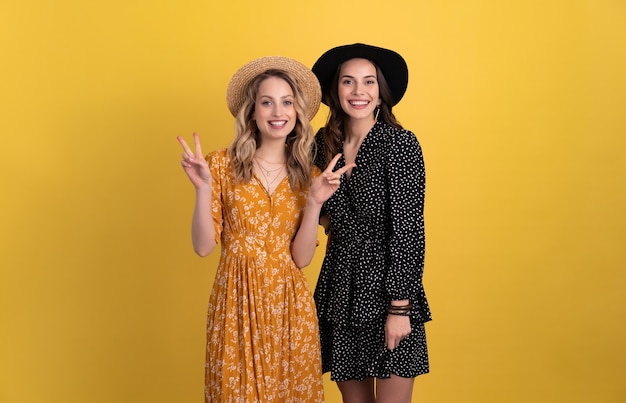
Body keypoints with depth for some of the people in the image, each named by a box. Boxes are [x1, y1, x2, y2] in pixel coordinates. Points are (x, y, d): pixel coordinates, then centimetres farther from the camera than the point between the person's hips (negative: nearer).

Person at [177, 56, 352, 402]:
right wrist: (204, 189, -18)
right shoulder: (223, 164, -4)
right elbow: (203, 247, -6)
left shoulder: (308, 175, 4)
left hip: (289, 304, 2)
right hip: (237, 299, -2)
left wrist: (314, 201, -14)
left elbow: (302, 258, -3)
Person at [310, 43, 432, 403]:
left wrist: (399, 307, -16)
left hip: (388, 287, -5)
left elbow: (409, 229, -13)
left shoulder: (400, 143, -10)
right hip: (339, 290, 5)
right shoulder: (323, 144, 5)